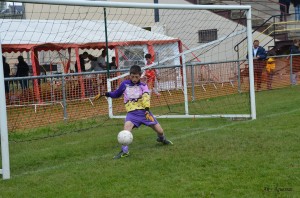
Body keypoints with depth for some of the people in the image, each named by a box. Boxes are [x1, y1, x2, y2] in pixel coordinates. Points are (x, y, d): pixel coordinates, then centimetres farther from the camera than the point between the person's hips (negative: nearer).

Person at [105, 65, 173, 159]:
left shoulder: (143, 86, 5)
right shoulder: (124, 84, 8)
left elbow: (146, 97, -12)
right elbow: (117, 94, 22)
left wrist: (147, 109, -28)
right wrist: (109, 94, 2)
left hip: (144, 111, 0)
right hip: (132, 112, 0)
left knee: (160, 131, 2)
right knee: (127, 125, -32)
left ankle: (162, 138, 41)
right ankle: (124, 151, -25)